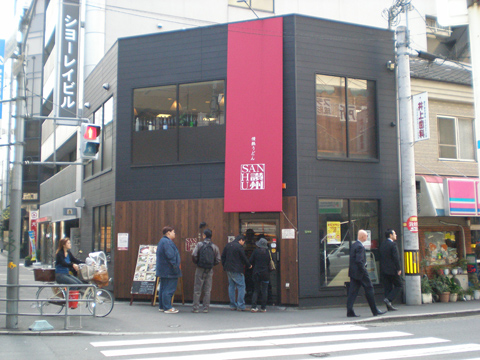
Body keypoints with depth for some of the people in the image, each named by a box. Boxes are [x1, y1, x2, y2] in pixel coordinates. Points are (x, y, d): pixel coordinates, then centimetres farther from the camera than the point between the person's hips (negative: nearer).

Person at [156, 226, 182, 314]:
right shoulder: (167, 242, -17)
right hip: (169, 271, -11)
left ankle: (161, 306, 22)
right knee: (169, 289, -6)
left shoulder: (162, 241, 17)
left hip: (163, 270, 11)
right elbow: (170, 256, -24)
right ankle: (167, 308, -4)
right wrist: (175, 267, -19)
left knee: (163, 288, 15)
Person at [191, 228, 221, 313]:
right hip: (210, 270, 2)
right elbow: (218, 260, 1)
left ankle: (195, 308, 3)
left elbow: (194, 255, -12)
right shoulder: (215, 247, 3)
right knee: (207, 290, 8)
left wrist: (196, 262, 6)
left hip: (200, 269, -2)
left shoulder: (199, 245, -3)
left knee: (197, 289, 4)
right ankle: (206, 308, 8)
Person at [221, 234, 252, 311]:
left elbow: (223, 256, 14)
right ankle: (240, 306, -6)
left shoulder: (228, 245, 11)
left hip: (228, 270, 8)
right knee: (241, 286, -2)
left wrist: (224, 266, 18)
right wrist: (248, 266, 7)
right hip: (237, 270, -8)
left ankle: (232, 305, 14)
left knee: (231, 286, 13)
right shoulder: (239, 246, -11)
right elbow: (244, 258, -7)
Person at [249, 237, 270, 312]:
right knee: (264, 291, 7)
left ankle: (254, 307, -1)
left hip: (256, 273, 0)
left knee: (256, 290, 9)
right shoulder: (267, 252, -5)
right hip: (265, 273, 0)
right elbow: (270, 262, 2)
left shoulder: (256, 251, -7)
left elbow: (250, 261, -3)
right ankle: (263, 308, 8)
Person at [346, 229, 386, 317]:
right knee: (369, 288, 2)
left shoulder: (354, 245, 13)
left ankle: (349, 311, 2)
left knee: (352, 291, 6)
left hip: (353, 272, 9)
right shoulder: (360, 246, -17)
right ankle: (375, 311, 10)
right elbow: (359, 260, -24)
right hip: (360, 272, -9)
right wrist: (364, 270, -16)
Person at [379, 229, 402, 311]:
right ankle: (388, 299, -11)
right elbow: (396, 258, -16)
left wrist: (382, 268, 16)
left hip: (384, 270, 7)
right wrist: (399, 269, -12)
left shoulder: (382, 244, 12)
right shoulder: (393, 244, -11)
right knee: (398, 286, 4)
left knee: (387, 288, 8)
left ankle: (389, 306, 7)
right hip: (392, 270, -7)